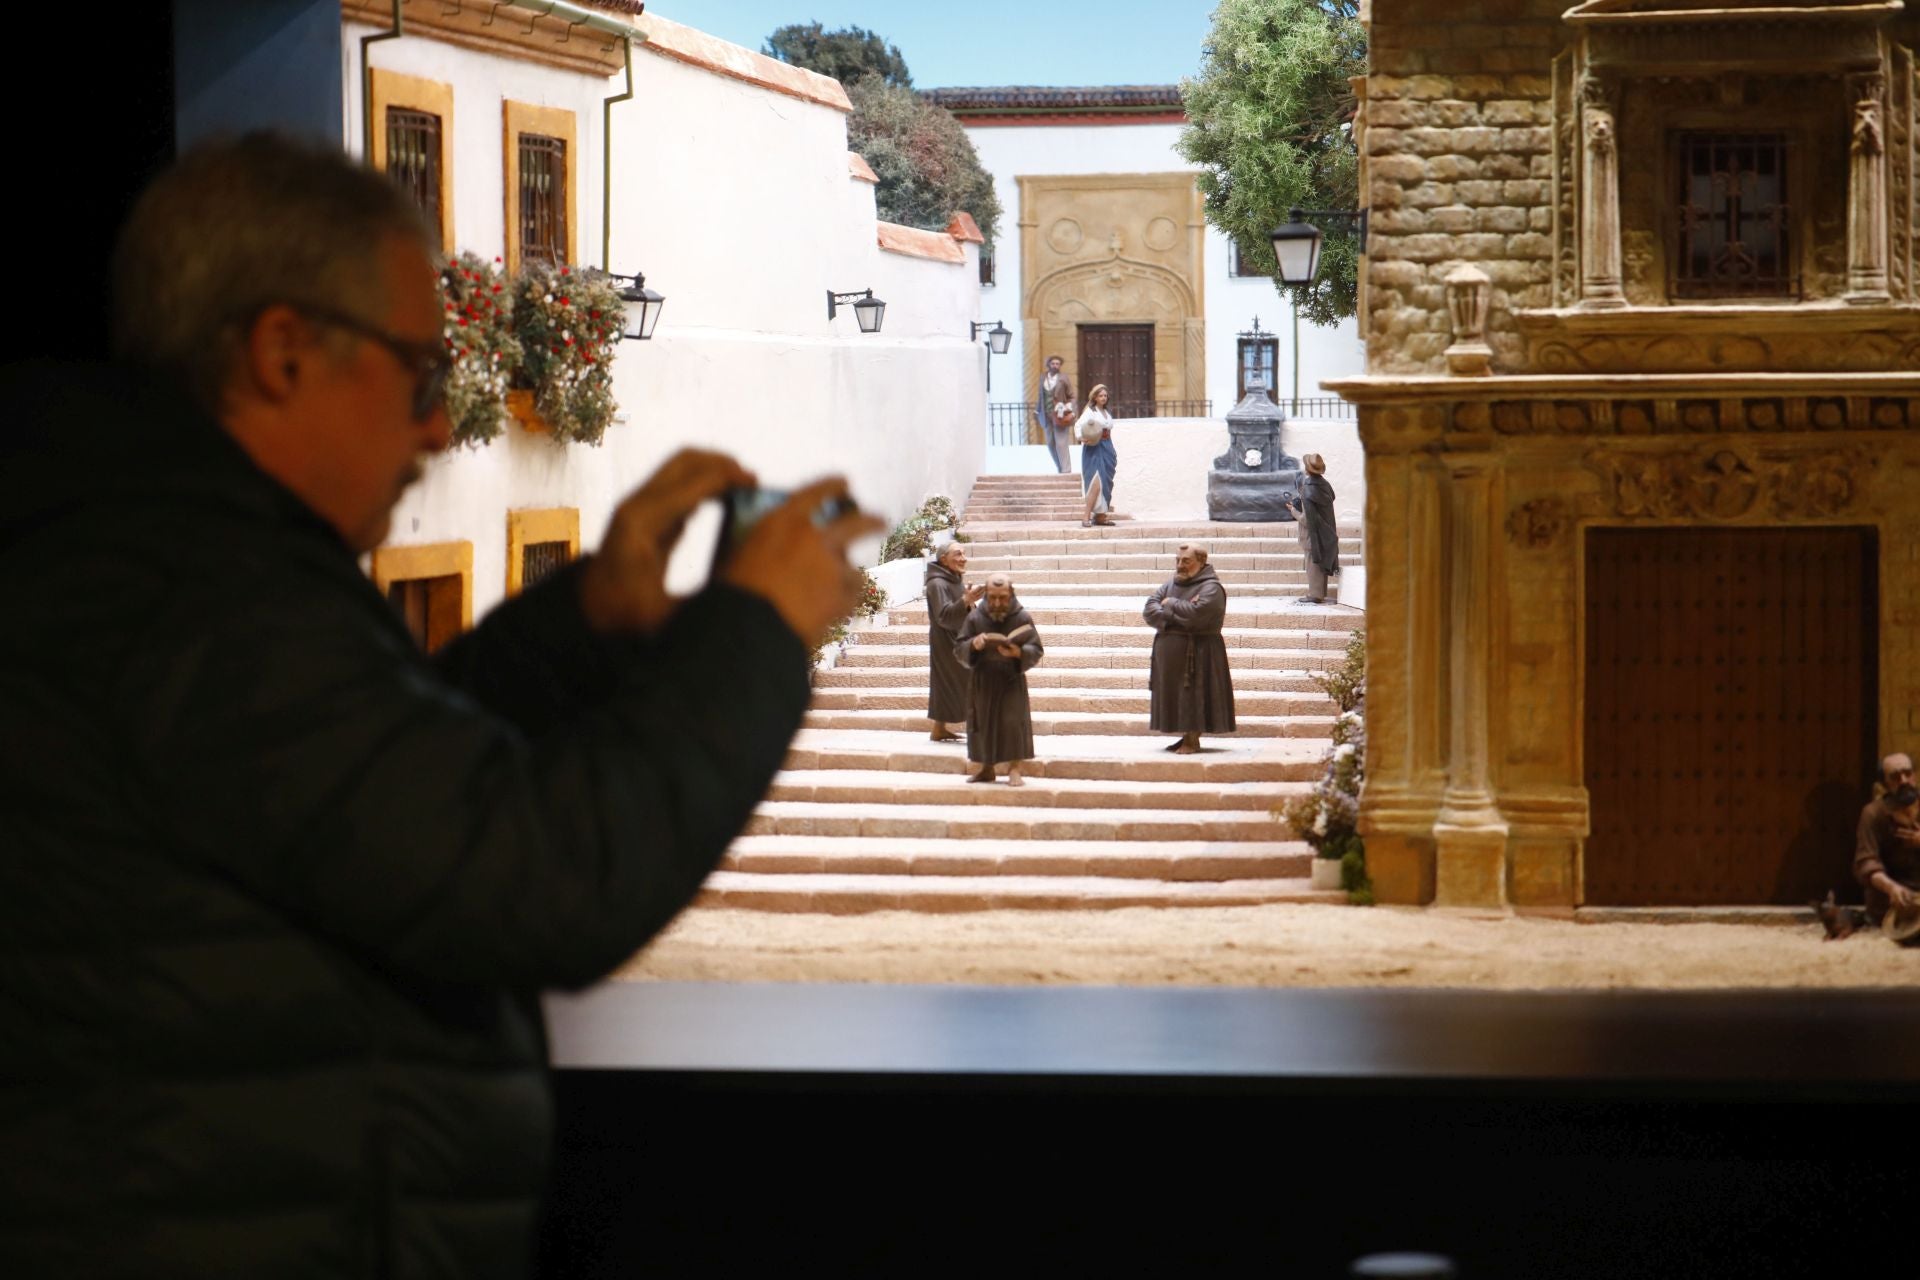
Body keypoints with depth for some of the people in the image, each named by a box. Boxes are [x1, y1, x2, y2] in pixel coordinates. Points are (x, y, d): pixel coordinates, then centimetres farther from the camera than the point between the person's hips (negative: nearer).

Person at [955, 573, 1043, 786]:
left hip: (1012, 681, -2)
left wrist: (1018, 653, -26)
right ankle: (986, 769, 19)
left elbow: (1036, 650, -5)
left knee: (1013, 723, -10)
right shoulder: (975, 618, -2)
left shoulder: (1022, 618, -5)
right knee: (983, 725, 6)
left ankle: (1014, 770, -5)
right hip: (982, 681, 2)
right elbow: (958, 649, -1)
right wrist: (972, 645, -23)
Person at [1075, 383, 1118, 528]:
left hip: (1107, 450, 8)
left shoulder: (1107, 414, 18)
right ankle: (1087, 518, -18)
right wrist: (1081, 437, -37)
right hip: (1094, 450, -8)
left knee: (1105, 483, 8)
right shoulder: (1090, 411, -4)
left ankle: (1100, 516, 15)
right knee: (1096, 483, -18)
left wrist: (1114, 454, 22)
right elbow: (1078, 425, -16)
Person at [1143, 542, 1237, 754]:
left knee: (1193, 696, -6)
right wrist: (1179, 613, -14)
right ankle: (1186, 737, 16)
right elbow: (1149, 609, 0)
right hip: (1170, 653, 7)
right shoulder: (1171, 584, 12)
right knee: (1174, 695, 8)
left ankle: (1193, 739, 0)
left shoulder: (1211, 588, -9)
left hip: (1197, 654, -7)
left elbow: (1196, 614, -25)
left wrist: (1170, 604, -11)